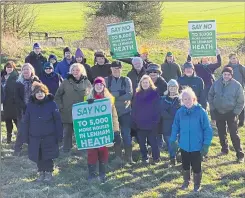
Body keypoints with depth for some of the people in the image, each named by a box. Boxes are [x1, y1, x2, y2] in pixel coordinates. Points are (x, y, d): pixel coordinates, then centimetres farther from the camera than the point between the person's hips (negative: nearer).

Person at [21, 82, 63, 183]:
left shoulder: (51, 104, -8)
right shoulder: (30, 105, -1)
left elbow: (58, 121, -7)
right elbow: (26, 122, 3)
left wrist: (59, 136, -8)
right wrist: (26, 137, 2)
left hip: (49, 137, -3)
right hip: (34, 137, 3)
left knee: (48, 156, 6)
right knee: (38, 157, 12)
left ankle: (48, 173, 25)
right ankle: (41, 172, 30)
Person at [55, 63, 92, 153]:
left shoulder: (86, 82, 3)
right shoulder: (66, 82, 1)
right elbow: (57, 96, 7)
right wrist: (61, 107, -1)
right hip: (68, 113, 0)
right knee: (67, 132, 6)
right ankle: (66, 150, 17)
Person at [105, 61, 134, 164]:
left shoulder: (126, 80, 2)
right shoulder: (106, 80, 2)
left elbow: (129, 95, -12)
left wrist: (113, 95, -14)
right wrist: (120, 93, -19)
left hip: (125, 111, 0)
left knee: (126, 134, 1)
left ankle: (129, 156, 10)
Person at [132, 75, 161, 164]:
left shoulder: (155, 93, -3)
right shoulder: (138, 94, 6)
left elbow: (158, 108, -5)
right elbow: (134, 109, 6)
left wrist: (156, 120, -13)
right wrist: (134, 122, 0)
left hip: (152, 123, -3)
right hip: (140, 123, 3)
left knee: (153, 141, 5)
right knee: (142, 142, 9)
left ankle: (156, 157, 20)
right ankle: (144, 158, 23)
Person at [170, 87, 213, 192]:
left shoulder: (201, 112, -17)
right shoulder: (180, 112, -8)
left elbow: (207, 129, -13)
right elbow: (175, 127, 3)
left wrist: (206, 145, -15)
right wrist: (173, 140, 2)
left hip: (197, 146, -3)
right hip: (184, 145, 3)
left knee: (196, 167, 11)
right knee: (185, 165, 21)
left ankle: (197, 184, 35)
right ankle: (186, 181, 46)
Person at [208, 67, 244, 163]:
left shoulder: (237, 85, -13)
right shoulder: (216, 84, -5)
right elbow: (210, 95, 8)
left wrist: (236, 113, -10)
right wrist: (212, 108, 3)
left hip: (231, 113, -3)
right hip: (218, 112, 4)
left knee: (234, 134, -5)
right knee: (221, 133, 15)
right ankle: (224, 149, 34)